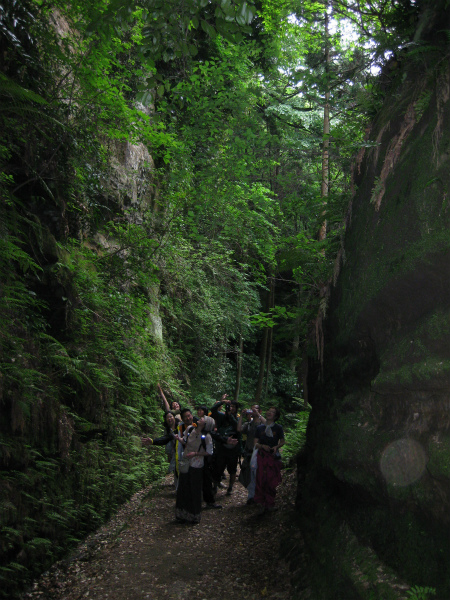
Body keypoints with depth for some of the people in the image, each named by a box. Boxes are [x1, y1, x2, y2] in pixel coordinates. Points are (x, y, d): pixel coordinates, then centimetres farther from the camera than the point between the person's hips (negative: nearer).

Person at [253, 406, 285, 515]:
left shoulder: (278, 428, 5)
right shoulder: (260, 428, 8)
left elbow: (282, 441, 11)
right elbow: (255, 443, 9)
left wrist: (276, 447, -9)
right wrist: (262, 446, -11)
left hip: (273, 456, -1)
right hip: (262, 456, 1)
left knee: (271, 481, 1)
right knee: (261, 480, -6)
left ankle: (270, 503, 16)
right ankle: (262, 504, 5)